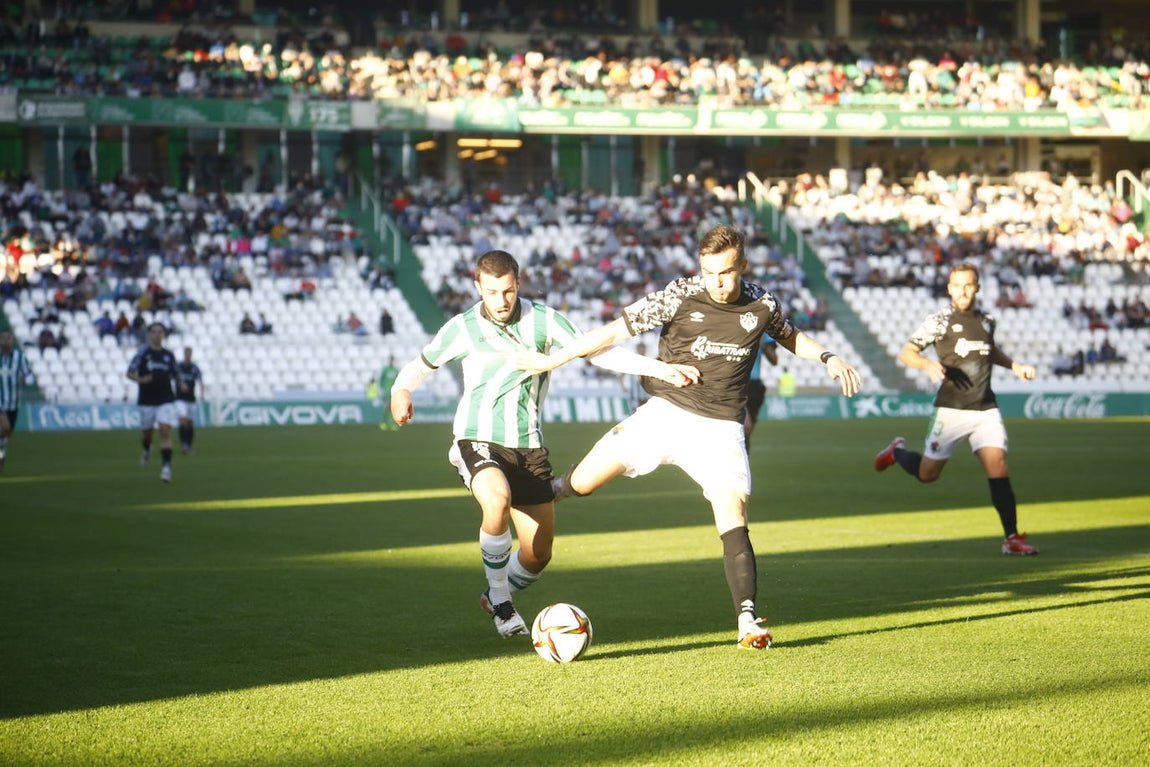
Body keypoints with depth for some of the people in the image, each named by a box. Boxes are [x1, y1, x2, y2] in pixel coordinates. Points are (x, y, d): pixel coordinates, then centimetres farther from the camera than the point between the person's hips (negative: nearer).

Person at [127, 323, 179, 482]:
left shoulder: (169, 356, 7)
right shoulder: (142, 354, -2)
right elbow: (130, 373, -5)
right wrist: (140, 379, -22)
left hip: (166, 400, 1)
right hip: (147, 400, -1)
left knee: (165, 430, -15)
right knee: (147, 432, 11)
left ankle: (166, 466, -18)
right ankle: (147, 450, 46)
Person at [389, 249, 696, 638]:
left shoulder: (543, 320, -3)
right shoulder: (463, 328, -4)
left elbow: (599, 351, -1)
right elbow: (422, 364, 11)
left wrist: (661, 369, -11)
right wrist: (400, 390, -12)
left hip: (528, 446, 3)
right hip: (478, 441, -3)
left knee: (539, 555, 4)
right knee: (498, 499, -36)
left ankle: (496, 596, 37)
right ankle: (499, 600, -14)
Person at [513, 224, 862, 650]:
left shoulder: (762, 304, -2)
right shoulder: (679, 296, -10)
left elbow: (790, 336, 22)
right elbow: (617, 329, -6)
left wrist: (827, 356, 7)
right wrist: (552, 359, -6)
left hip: (720, 428, 0)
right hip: (664, 413, 0)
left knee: (732, 515, -17)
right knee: (583, 482, -4)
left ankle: (748, 619, -14)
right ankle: (550, 492, 32)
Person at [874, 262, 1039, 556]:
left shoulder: (986, 320, 11)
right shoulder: (939, 321, -5)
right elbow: (905, 353, -7)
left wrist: (1015, 366, 17)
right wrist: (928, 364, -26)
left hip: (986, 409, 3)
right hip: (951, 409, -3)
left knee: (997, 466, -14)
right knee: (927, 473, 5)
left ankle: (1012, 538, -10)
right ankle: (897, 452, 39)